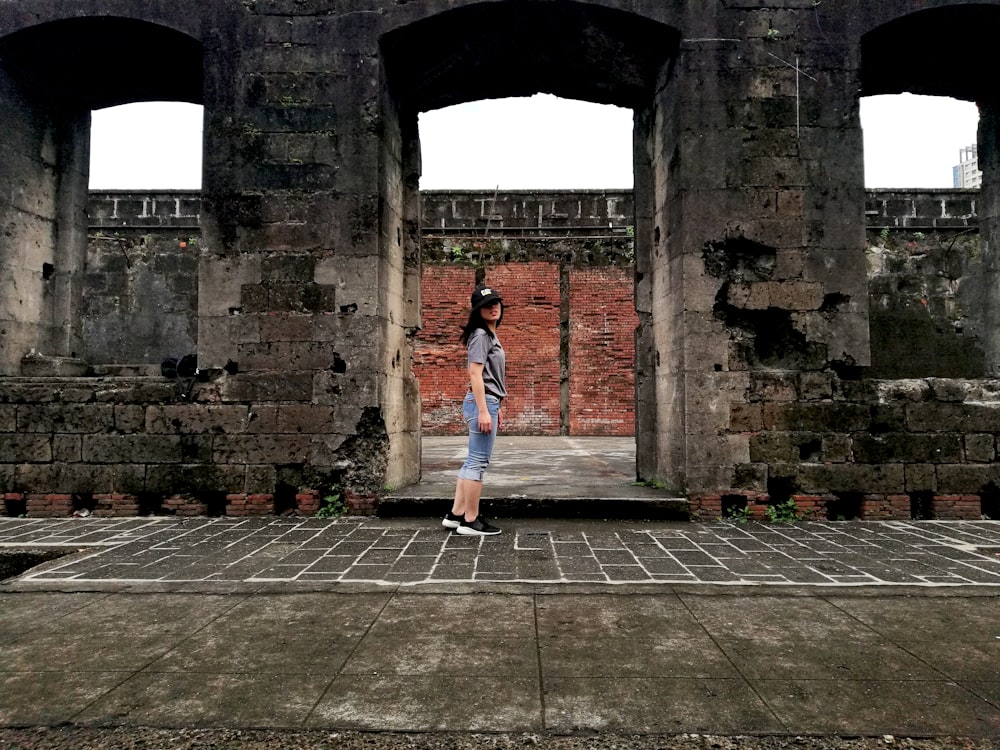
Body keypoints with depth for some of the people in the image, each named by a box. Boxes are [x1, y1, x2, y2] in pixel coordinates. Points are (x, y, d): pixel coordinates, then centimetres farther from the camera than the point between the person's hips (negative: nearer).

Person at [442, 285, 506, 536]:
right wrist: (484, 411, -22)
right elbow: (475, 375, -17)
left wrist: (494, 408, 22)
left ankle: (456, 514, 18)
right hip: (482, 403, -10)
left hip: (487, 402, 10)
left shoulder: (490, 335, 19)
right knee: (479, 462, -6)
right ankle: (470, 521, 1)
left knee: (473, 461, 12)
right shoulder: (480, 335, -10)